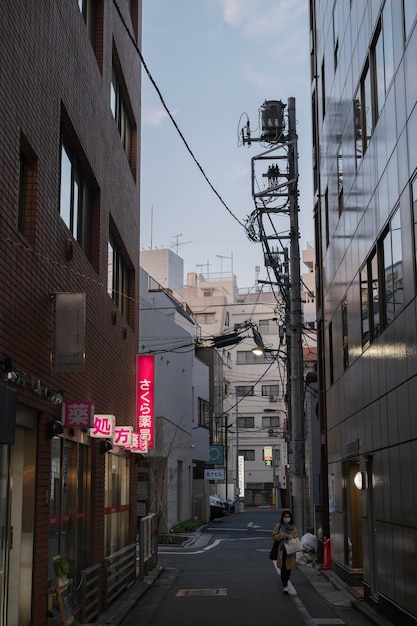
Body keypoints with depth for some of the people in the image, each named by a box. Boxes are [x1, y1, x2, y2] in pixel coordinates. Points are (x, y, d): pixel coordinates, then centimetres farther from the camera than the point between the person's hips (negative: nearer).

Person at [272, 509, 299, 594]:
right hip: (281, 551, -3)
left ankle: (285, 583, 29)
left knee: (289, 567, 8)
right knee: (283, 568, -9)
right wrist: (285, 535, -13)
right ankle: (285, 586, -9)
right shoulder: (278, 526, 4)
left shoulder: (293, 528, 11)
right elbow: (275, 536, -3)